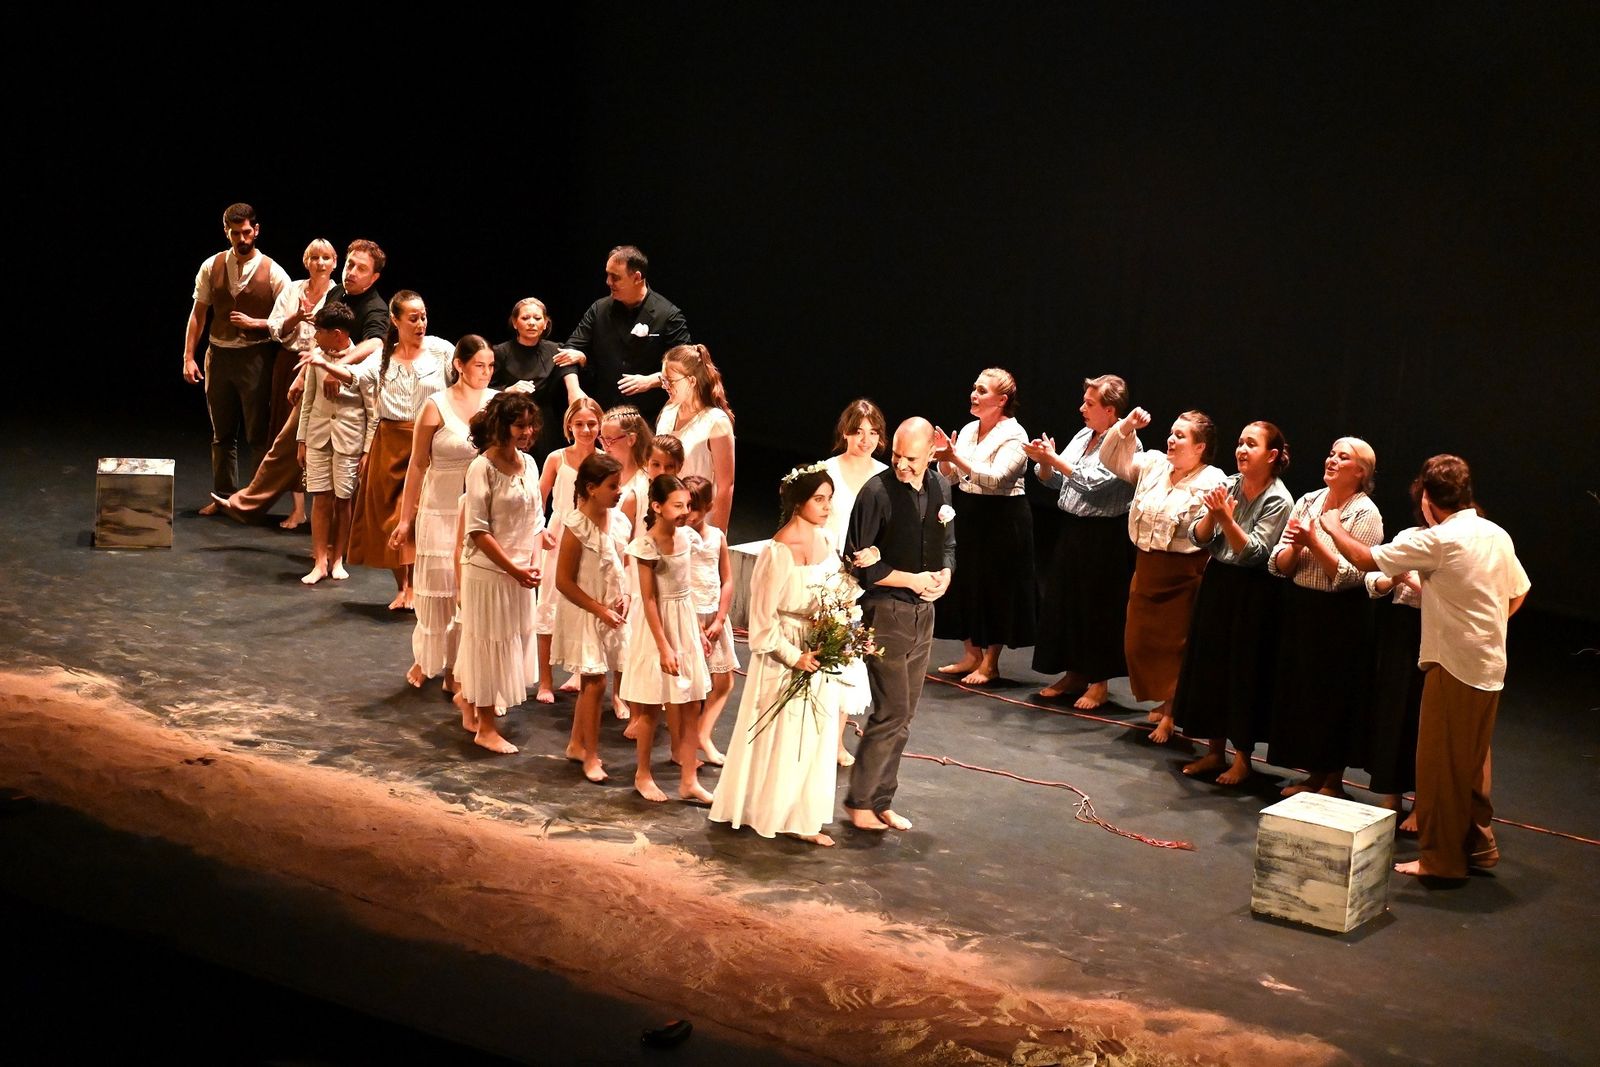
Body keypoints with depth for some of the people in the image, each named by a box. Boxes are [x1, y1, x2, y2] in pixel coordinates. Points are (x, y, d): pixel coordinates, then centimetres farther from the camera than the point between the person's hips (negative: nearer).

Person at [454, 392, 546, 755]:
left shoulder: (528, 463, 5)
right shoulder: (483, 467, -16)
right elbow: (478, 530, -17)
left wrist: (531, 563, -1)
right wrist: (513, 569, -17)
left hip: (519, 571, 7)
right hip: (488, 570, -7)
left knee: (514, 641, 16)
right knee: (489, 643, 4)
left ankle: (468, 698, 38)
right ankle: (486, 728, 17)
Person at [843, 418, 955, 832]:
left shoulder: (940, 487, 4)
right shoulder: (877, 492, -16)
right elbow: (860, 562, -14)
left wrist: (945, 574, -5)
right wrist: (913, 580, -16)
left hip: (923, 611, 7)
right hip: (885, 610, -7)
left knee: (903, 715, 12)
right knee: (891, 712, -8)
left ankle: (881, 801, 22)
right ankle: (859, 801, 6)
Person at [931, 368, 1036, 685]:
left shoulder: (1014, 435, -11)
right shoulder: (968, 430, 10)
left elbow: (995, 478, -24)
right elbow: (952, 478, 12)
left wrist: (956, 457, -30)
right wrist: (945, 458, -9)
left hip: (1002, 519, -7)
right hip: (968, 516, 7)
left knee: (995, 588, 0)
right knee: (965, 583, 9)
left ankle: (990, 663, 10)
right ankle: (971, 654, 22)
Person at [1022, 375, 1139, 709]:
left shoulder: (1126, 443, -12)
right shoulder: (1082, 437, 12)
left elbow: (1093, 482, -22)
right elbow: (1055, 481, 15)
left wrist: (1054, 459, -18)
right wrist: (1043, 462, -5)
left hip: (1104, 535, -8)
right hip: (1072, 529, 8)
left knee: (1098, 607, -1)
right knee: (1063, 601, 11)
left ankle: (1099, 682, 11)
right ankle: (1074, 674, 24)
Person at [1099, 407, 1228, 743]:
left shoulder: (1212, 483, -12)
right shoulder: (1154, 465, 7)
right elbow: (1113, 460, 15)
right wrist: (1126, 427, 1)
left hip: (1183, 573, -7)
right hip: (1146, 567, 7)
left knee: (1175, 644, 0)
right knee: (1140, 639, 13)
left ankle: (1170, 714, 12)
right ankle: (1166, 702, 31)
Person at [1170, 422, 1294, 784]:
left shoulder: (1278, 500, -11)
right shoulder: (1228, 485, 3)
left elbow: (1254, 552, -18)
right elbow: (1198, 537, 1)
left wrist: (1227, 518, -27)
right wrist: (1212, 514, -17)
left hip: (1252, 592, -6)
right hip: (1216, 582, 6)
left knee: (1244, 671, 1)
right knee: (1208, 665, 11)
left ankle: (1242, 758, 13)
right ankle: (1215, 751, 24)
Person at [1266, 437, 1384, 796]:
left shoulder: (1366, 515, -9)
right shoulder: (1307, 502, 6)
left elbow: (1349, 574, -19)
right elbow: (1279, 566, 5)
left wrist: (1314, 542, -22)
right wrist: (1294, 546, -15)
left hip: (1340, 617, -6)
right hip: (1300, 608, 6)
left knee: (1333, 697, 3)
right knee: (1299, 690, 11)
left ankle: (1333, 781, 18)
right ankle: (1314, 775, 26)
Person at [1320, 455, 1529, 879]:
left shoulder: (1438, 541, -16)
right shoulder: (1497, 536, 6)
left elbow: (1366, 559, -14)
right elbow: (1518, 593, 16)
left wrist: (1333, 528, 2)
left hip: (1454, 665, -8)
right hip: (1490, 665, 8)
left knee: (1440, 761, 2)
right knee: (1473, 759, 19)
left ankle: (1441, 857, 9)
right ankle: (1478, 845, 27)